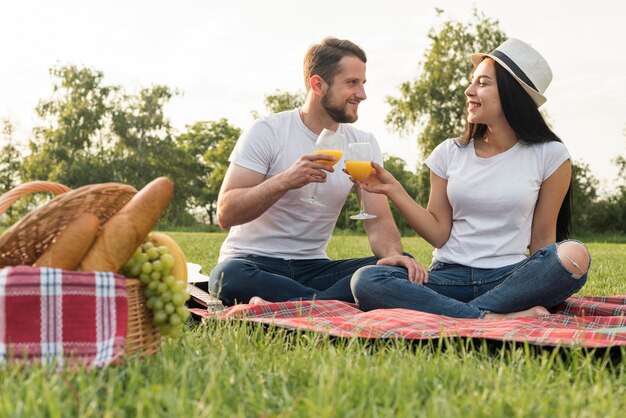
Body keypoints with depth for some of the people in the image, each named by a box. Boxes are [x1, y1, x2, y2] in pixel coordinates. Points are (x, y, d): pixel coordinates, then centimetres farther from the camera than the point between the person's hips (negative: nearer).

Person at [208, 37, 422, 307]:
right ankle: (341, 305, -28)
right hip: (255, 263, -4)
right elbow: (225, 214, -14)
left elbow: (379, 220, -1)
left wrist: (393, 253, -25)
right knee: (230, 276, -40)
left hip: (313, 267, 4)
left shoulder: (363, 144, 7)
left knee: (402, 269, -21)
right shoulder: (267, 132, -7)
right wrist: (285, 181, -29)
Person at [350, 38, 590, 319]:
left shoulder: (549, 156, 4)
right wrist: (393, 190, -4)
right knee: (365, 281, -26)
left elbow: (542, 238, 4)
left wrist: (539, 293, -10)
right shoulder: (449, 153, 9)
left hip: (510, 277, -1)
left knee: (573, 256, -33)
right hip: (449, 277, 2)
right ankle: (492, 318, -29)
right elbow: (439, 234, 6)